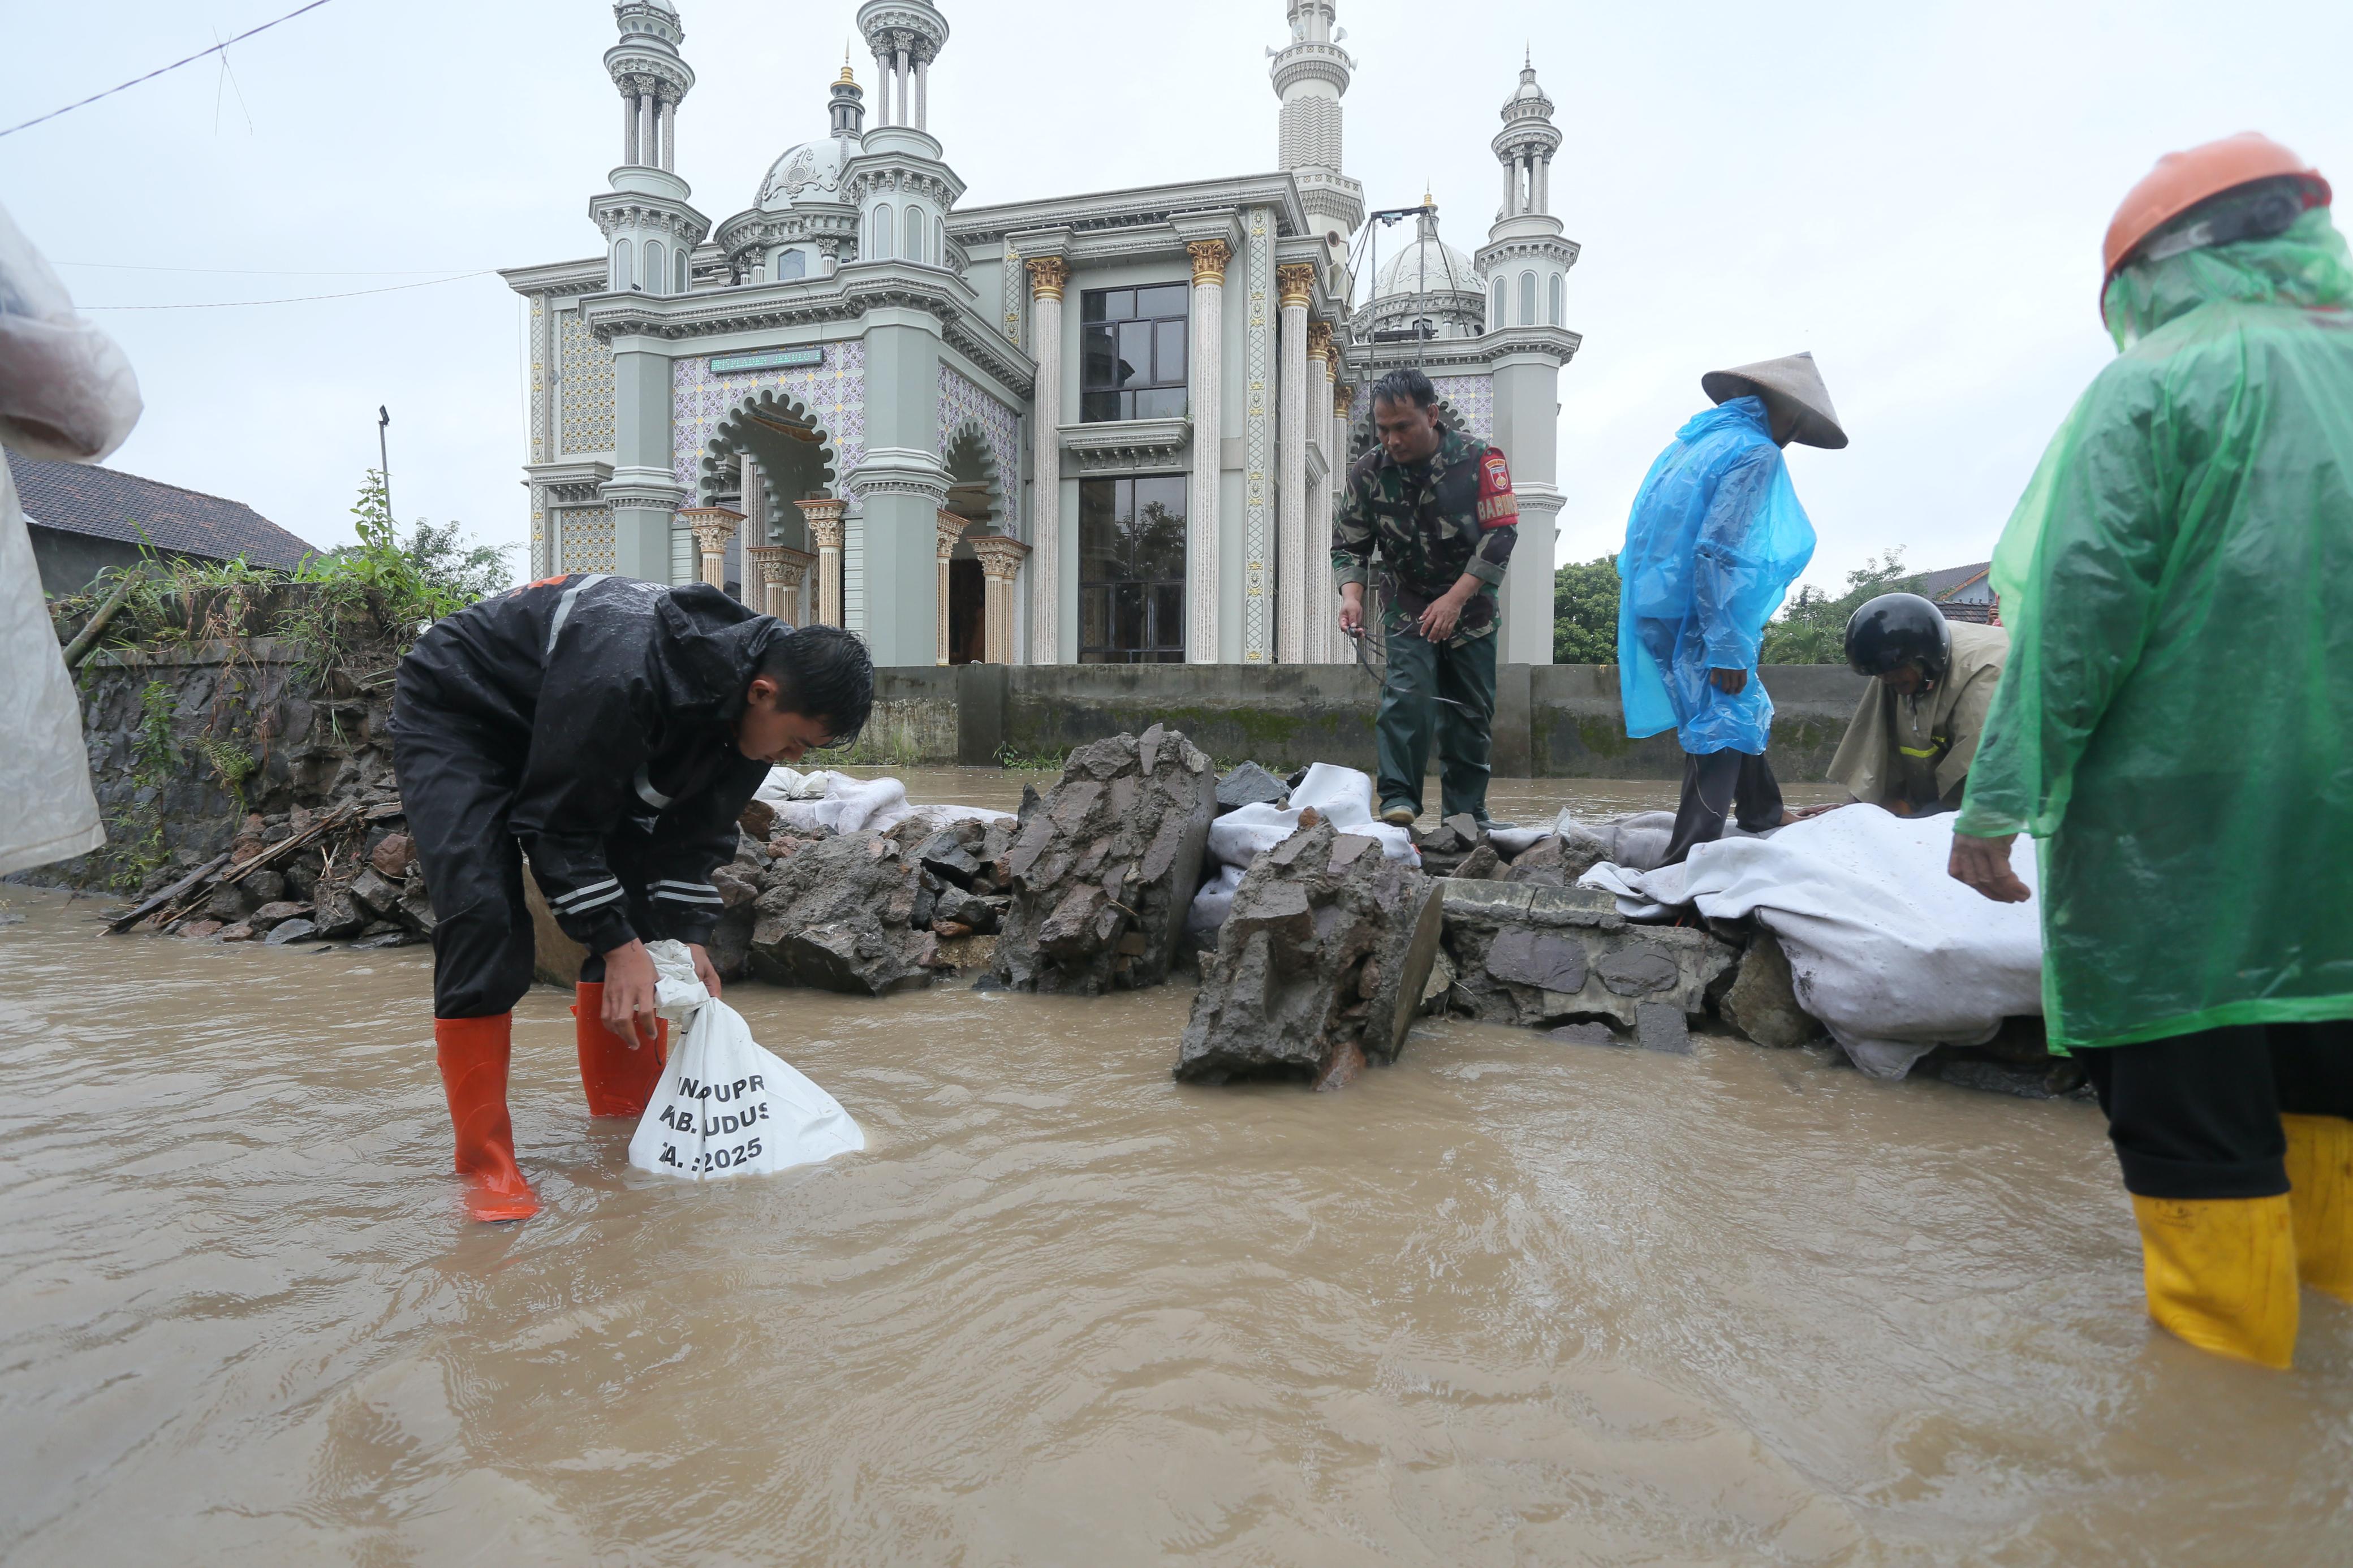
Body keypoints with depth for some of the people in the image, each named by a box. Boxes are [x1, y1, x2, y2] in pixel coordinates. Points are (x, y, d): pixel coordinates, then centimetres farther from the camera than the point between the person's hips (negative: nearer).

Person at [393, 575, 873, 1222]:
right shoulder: (622, 676, -42)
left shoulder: (750, 707, -17)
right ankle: (485, 1164, -10)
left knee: (636, 918, -1)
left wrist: (687, 937, -15)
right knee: (484, 920, -21)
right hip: (454, 715, -7)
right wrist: (618, 946, -30)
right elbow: (559, 824, -32)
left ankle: (625, 1123, 12)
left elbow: (696, 827, -7)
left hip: (572, 747, 7)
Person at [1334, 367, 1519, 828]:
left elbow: (1501, 534, -15)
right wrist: (1352, 595, -20)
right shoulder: (1368, 472, -7)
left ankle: (1465, 813, 15)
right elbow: (1348, 543, -1)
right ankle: (1398, 800, -16)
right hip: (1407, 607, 0)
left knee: (1471, 713, 5)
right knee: (1408, 695, -20)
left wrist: (1455, 599, -24)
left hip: (1471, 607, 1)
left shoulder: (1480, 460, -13)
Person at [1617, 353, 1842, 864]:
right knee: (1720, 727, -4)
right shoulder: (1756, 453, -11)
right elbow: (1716, 554, -22)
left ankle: (1765, 817, 39)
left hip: (1658, 607, 9)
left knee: (1745, 710, 24)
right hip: (1696, 616, -9)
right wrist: (1727, 649, -20)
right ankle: (1687, 861, -5)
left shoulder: (1693, 439, 15)